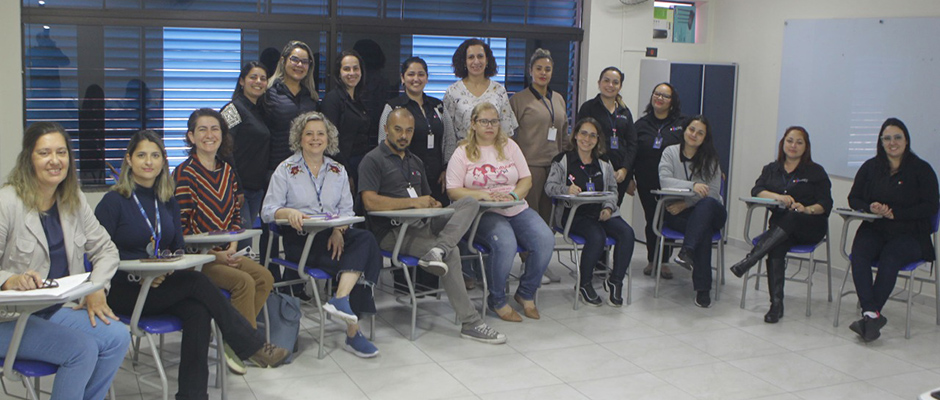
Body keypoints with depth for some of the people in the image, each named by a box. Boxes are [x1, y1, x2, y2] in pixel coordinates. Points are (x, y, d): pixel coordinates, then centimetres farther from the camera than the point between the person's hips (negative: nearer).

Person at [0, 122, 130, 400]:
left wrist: (96, 289, -4)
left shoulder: (74, 201, 7)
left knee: (118, 337, -18)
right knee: (82, 348, -26)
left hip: (61, 308, 6)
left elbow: (106, 249, 13)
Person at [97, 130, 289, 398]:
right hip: (124, 293, -5)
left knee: (198, 311, -27)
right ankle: (254, 348, -19)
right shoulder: (114, 201, -4)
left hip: (165, 285, 5)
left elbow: (178, 248, 16)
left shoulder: (168, 202, 14)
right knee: (197, 282, -26)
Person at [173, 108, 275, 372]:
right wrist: (214, 254, -17)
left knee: (265, 277, -15)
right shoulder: (185, 173, -9)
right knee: (243, 281, -25)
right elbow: (181, 227, -12)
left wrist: (232, 248, -1)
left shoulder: (227, 171, 12)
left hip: (225, 252, 7)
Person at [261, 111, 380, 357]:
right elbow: (268, 211, -1)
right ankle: (352, 330, -27)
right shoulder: (286, 170, 8)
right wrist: (289, 212, -24)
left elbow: (347, 210, 10)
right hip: (299, 239, -4)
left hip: (334, 235, 4)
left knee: (366, 239, -31)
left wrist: (339, 230, -12)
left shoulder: (338, 171, 18)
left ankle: (341, 299, -43)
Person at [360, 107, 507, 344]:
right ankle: (469, 323, -21)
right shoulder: (373, 160, 0)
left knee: (470, 203, -14)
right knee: (452, 253, -28)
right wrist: (413, 202, -15)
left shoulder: (415, 162, 25)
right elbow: (370, 201, -15)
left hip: (421, 225, 7)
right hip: (392, 231, -7)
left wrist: (432, 205, 3)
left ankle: (438, 251, -39)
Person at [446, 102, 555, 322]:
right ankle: (497, 300, -10)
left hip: (517, 210, 5)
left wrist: (513, 195, -10)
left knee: (546, 240, -21)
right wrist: (483, 194, -18)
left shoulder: (509, 146, 15)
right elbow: (453, 191, -4)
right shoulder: (463, 153, 4)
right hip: (484, 214, -4)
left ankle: (526, 293, 1)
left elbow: (526, 179, 11)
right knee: (505, 244, -35)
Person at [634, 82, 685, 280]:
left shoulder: (681, 124, 2)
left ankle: (663, 261, 10)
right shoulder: (642, 124, 8)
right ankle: (651, 260, 20)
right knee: (651, 219, 8)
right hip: (647, 183, 2)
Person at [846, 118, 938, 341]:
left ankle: (869, 314, -33)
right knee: (859, 253, -29)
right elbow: (853, 198, 12)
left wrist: (895, 213, -16)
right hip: (874, 229, 3)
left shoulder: (921, 170, 2)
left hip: (909, 234, -3)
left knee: (889, 257, -33)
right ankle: (872, 314, -40)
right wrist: (869, 208, -11)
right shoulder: (870, 167, 12)